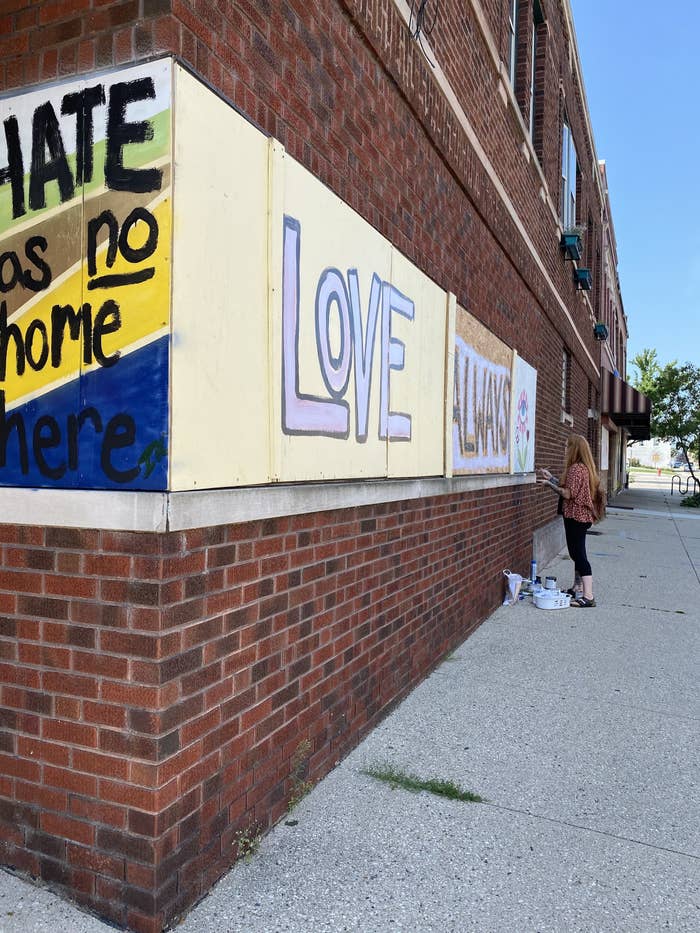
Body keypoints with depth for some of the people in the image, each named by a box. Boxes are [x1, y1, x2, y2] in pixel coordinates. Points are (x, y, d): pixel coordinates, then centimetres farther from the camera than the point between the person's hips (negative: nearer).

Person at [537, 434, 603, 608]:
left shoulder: (575, 468, -18)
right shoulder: (585, 467, 13)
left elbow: (568, 494, -21)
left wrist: (549, 484, -10)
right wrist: (551, 478, 16)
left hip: (575, 516, -11)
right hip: (582, 515, 11)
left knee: (579, 555, -9)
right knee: (577, 553, 19)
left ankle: (588, 597, -9)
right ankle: (577, 589, 30)